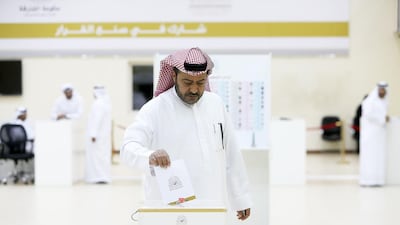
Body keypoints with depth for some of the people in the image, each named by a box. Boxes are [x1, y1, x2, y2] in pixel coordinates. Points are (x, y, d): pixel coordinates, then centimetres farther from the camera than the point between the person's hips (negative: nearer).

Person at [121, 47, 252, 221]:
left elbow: (231, 155, 12)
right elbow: (129, 148, -21)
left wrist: (241, 198, 14)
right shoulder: (155, 109, -9)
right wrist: (150, 157, -42)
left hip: (211, 208, 4)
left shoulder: (215, 104, 6)